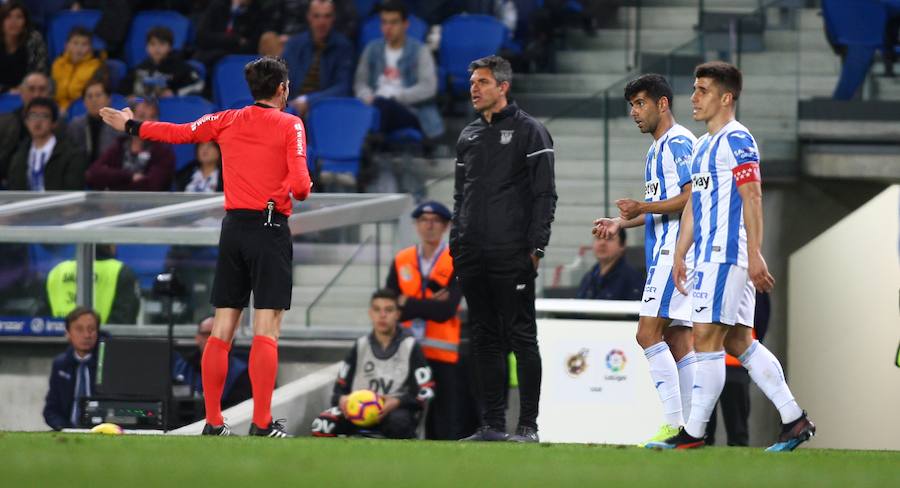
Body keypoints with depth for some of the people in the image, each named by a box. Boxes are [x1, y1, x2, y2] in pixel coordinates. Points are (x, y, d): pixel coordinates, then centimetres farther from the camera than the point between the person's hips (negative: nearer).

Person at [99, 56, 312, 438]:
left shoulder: (228, 121, 8)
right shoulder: (290, 126, -5)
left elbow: (179, 133, 15)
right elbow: (300, 184, -15)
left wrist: (132, 127, 30)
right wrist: (293, 192, 9)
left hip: (234, 227, 5)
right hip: (271, 229, -5)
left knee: (222, 330, 8)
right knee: (266, 331, -6)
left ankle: (213, 422, 9)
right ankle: (262, 424, -11)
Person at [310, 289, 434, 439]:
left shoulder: (410, 346, 1)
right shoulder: (360, 346, 11)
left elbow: (425, 393, -5)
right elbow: (340, 387, 13)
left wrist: (397, 402, -22)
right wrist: (341, 399, -12)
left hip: (396, 410, -3)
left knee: (398, 422, -40)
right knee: (322, 425, -26)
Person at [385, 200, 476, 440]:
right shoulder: (402, 261, 10)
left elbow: (445, 311, -14)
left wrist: (408, 303, -5)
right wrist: (428, 304, -11)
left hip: (446, 357, -4)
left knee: (449, 427, -5)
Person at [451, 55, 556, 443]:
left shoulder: (529, 132, -2)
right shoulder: (468, 137, 17)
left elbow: (545, 193, -6)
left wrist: (536, 246, -13)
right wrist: (455, 244, 14)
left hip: (512, 256, -6)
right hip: (473, 257, 7)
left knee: (521, 337, -4)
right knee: (485, 339, 7)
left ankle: (528, 426, -3)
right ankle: (492, 424, 11)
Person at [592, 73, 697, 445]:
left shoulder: (678, 142, -10)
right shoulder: (657, 149, 22)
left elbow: (692, 197, -19)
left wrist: (643, 207, -20)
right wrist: (623, 222, 18)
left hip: (676, 253, -11)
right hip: (664, 253, 11)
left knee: (648, 333, -15)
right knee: (677, 340, 7)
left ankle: (675, 423, -18)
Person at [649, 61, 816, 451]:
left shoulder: (736, 140, -9)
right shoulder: (703, 145, 20)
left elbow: (752, 198, -16)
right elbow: (693, 204, 24)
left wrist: (755, 255, -22)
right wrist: (679, 256, 20)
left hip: (728, 254, -10)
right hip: (709, 256, 10)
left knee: (707, 338, -9)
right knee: (738, 342, 8)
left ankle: (693, 432, -8)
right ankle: (794, 419, 11)